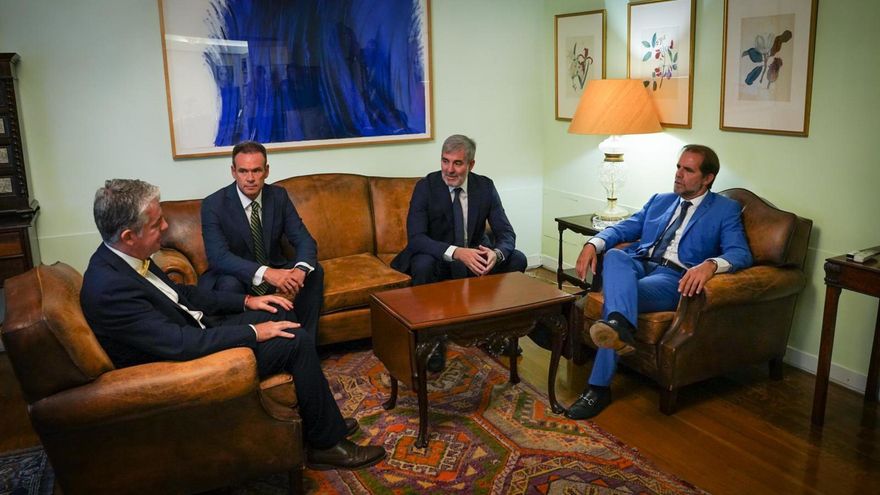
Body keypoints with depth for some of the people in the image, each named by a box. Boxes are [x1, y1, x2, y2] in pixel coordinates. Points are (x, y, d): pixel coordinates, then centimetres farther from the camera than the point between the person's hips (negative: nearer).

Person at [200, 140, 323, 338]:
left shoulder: (279, 195, -6)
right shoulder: (213, 204, -17)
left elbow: (303, 239, -11)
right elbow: (218, 256, -28)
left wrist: (301, 269, -35)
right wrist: (265, 273, -44)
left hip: (274, 270, 4)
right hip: (234, 275, -4)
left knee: (314, 272, -19)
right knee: (230, 285, -35)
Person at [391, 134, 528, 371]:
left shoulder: (485, 186, -7)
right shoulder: (425, 186, -16)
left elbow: (506, 233, -9)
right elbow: (415, 237, -26)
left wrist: (496, 253, -34)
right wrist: (457, 252, -41)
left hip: (475, 256, 3)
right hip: (437, 258, -3)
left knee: (517, 260, -17)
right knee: (422, 264, -35)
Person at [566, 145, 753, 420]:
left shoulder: (726, 209, 12)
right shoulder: (660, 200, 29)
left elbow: (740, 253, -3)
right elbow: (624, 228, 22)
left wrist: (710, 264, -27)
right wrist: (593, 244, 0)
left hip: (676, 277, -4)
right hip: (638, 265, 4)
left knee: (614, 297, -34)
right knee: (614, 255, -34)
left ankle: (599, 388, -39)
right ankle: (622, 326, -59)